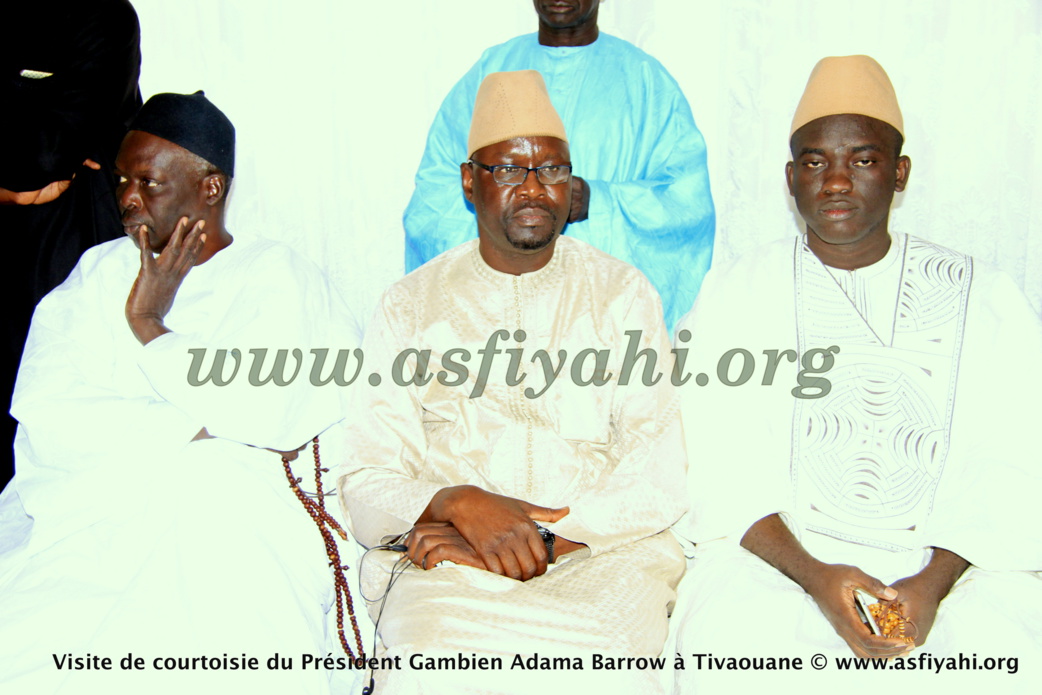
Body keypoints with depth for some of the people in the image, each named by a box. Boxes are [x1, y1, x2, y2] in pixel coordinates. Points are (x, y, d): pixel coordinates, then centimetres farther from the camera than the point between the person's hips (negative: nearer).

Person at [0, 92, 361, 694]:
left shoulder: (283, 278, 7)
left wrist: (147, 323, 0)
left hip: (225, 518, -3)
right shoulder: (98, 272, 17)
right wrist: (202, 427, -7)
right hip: (80, 519, 3)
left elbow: (269, 414, -11)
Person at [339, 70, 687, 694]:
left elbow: (660, 483, -2)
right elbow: (365, 484, 3)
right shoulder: (412, 304, 9)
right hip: (443, 560, 0)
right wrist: (461, 503, -18)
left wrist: (534, 537, -14)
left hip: (600, 554, 1)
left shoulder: (623, 293, 8)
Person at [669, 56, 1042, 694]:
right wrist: (812, 573, -16)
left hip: (951, 556, 1)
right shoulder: (735, 294, 6)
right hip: (773, 547, -1)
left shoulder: (985, 299, 9)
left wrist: (933, 582, -14)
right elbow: (716, 461, -2)